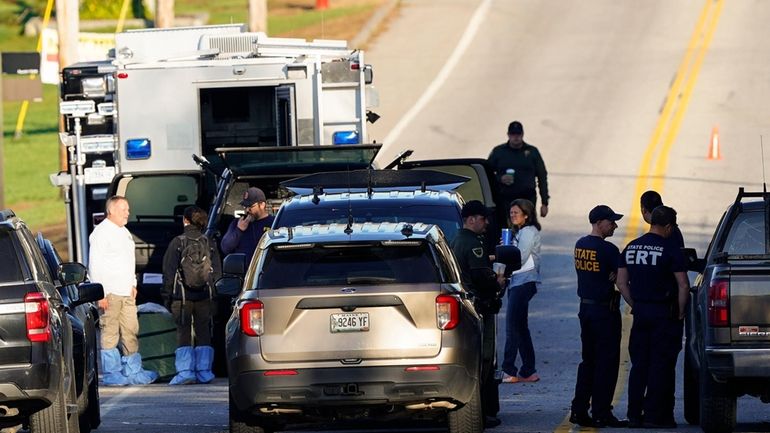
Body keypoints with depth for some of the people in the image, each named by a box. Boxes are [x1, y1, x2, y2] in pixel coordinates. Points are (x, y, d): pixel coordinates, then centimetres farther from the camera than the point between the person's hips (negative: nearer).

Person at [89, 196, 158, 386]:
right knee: (110, 333, -6)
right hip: (110, 293, -8)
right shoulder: (101, 232, -10)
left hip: (126, 292, 8)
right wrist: (101, 293, -17)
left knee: (130, 331, 8)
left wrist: (133, 284, 21)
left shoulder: (124, 232, 18)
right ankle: (111, 373, -3)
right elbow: (95, 265, -14)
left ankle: (133, 371, 12)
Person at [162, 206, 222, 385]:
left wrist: (167, 296, 4)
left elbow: (169, 272, -3)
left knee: (183, 332, 0)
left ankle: (185, 371, -6)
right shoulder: (209, 244, 3)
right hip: (205, 296, 3)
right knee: (203, 332, 8)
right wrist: (214, 293, 15)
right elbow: (217, 271, 7)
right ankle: (204, 372, 7)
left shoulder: (177, 243, -6)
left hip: (182, 296, -3)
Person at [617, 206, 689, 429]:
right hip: (664, 315, -5)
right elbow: (683, 285, -15)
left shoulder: (631, 247, 8)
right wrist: (680, 313, -4)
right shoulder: (670, 250, -11)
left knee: (638, 365, 11)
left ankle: (634, 415, 11)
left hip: (640, 312, 6)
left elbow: (621, 282, 10)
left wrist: (635, 305, 14)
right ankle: (654, 416, -3)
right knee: (661, 366, -1)